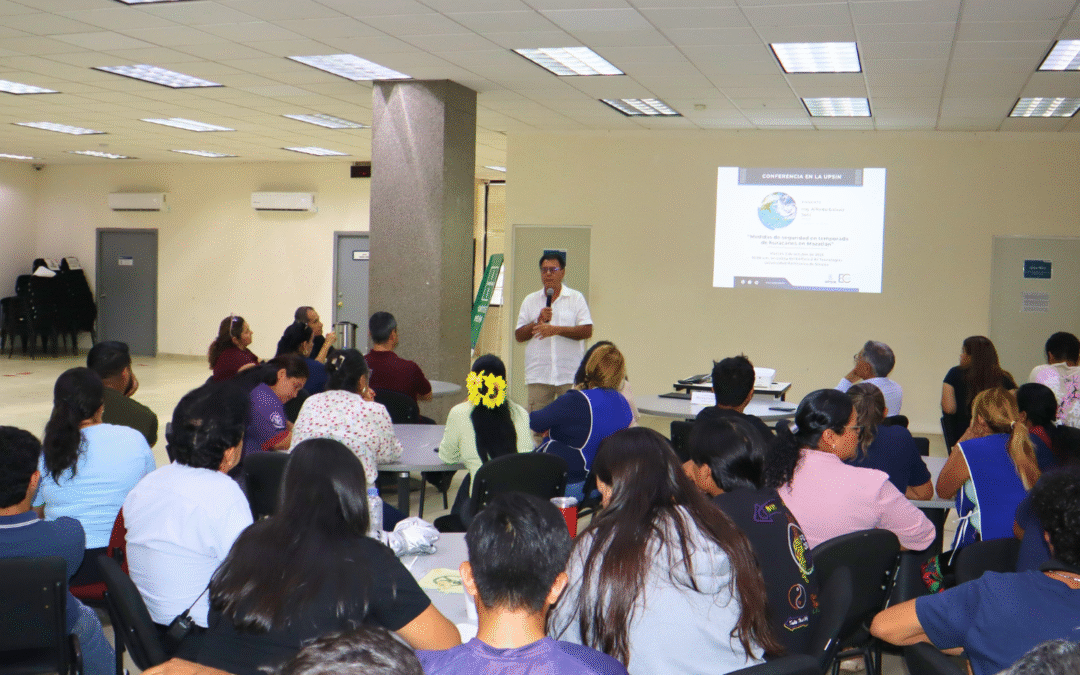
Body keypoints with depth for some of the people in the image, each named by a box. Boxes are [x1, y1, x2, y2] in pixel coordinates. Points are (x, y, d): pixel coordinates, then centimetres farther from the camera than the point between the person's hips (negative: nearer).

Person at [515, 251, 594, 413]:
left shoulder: (576, 298, 8)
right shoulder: (530, 301, 13)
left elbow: (587, 331, -3)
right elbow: (519, 336, 8)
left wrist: (557, 330, -12)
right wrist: (539, 321, -7)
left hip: (570, 376, -2)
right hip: (538, 375, 2)